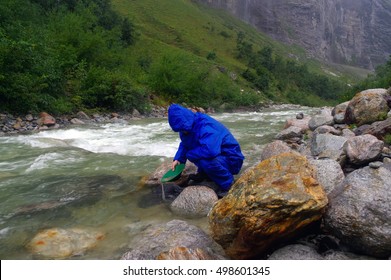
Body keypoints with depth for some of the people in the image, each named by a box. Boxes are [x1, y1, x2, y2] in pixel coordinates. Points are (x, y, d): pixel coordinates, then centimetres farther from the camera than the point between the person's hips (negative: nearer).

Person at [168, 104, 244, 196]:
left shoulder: (206, 127, -30)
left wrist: (189, 154, -27)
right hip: (218, 156, 9)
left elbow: (210, 150, -45)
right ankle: (204, 173, 14)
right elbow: (185, 144, 13)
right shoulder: (190, 126, -2)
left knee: (206, 160, -36)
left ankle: (227, 184, -12)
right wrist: (178, 158, -5)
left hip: (231, 159, -9)